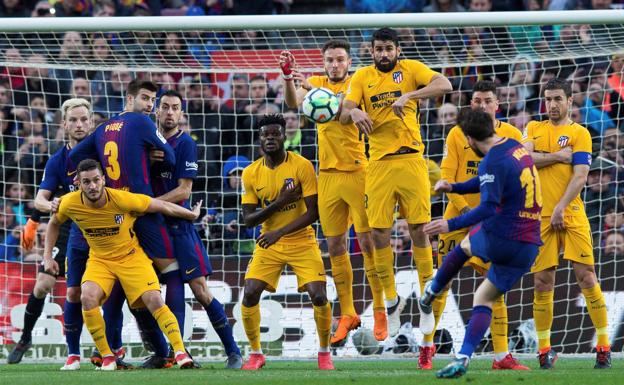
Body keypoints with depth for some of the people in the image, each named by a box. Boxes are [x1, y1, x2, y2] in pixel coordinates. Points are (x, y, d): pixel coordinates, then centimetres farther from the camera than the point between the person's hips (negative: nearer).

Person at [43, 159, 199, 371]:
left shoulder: (122, 199, -26)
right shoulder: (70, 203, -17)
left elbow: (162, 206, -13)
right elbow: (54, 223, 7)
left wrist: (192, 215, -3)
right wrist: (47, 256, 2)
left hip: (131, 256, -2)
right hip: (99, 259, 2)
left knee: (154, 300, -19)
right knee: (88, 297, -25)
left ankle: (180, 351, -11)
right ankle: (106, 357, -12)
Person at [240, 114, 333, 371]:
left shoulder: (302, 166, -13)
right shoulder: (251, 173, -2)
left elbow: (313, 212, -15)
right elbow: (248, 219, -4)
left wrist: (280, 232, -25)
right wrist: (278, 203, -19)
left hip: (301, 241, -3)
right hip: (268, 244, 3)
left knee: (319, 296, -15)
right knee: (249, 294, -12)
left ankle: (324, 353, 8)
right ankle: (255, 354, 7)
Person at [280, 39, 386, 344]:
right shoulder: (317, 83, 8)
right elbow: (294, 103, -11)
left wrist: (314, 90, -39)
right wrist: (288, 78, -30)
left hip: (356, 172, -4)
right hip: (328, 175, 4)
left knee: (367, 241, -5)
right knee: (334, 245, 6)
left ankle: (380, 310, 4)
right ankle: (347, 314, 14)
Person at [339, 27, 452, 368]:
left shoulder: (410, 69, 2)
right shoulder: (362, 77, 8)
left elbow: (444, 85, -13)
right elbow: (344, 114, -3)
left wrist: (408, 96, -27)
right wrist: (354, 112, -28)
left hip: (410, 160, -2)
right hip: (379, 164, 2)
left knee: (419, 230, -4)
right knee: (379, 233, 1)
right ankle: (391, 300, 15)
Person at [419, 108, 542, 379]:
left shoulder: (492, 162, -14)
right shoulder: (516, 148, 14)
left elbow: (489, 207, -25)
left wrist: (451, 224, -26)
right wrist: (453, 187, 35)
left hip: (498, 238, -6)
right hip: (528, 247, 6)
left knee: (465, 245, 29)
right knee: (484, 299, 13)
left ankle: (429, 296, 43)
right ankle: (462, 359, -1)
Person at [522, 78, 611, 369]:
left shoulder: (579, 133, 4)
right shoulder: (533, 129, 16)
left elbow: (580, 175, -6)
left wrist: (561, 208, -16)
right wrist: (558, 156, -7)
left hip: (571, 216, -3)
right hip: (541, 216, 3)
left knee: (586, 277, -7)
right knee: (542, 283, 1)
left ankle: (604, 346, -2)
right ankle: (544, 349, 9)